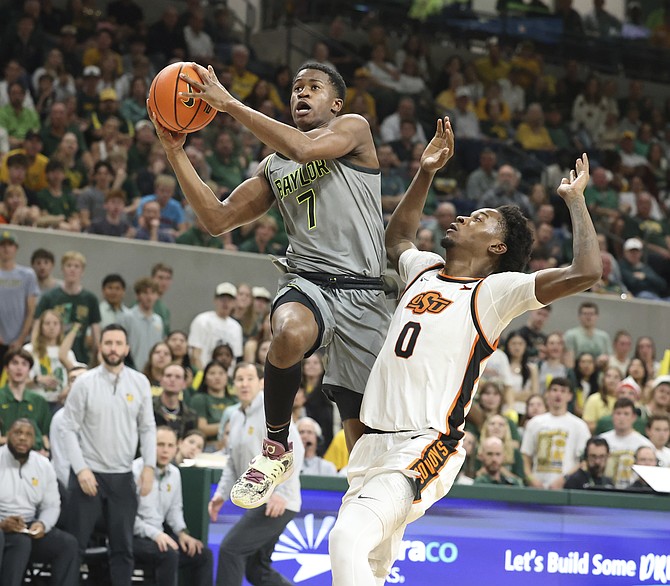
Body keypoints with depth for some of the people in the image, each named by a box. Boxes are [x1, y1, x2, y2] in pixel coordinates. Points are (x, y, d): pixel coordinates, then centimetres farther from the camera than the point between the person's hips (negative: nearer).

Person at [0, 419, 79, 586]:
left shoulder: (44, 465, 8)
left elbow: (52, 506, 11)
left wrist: (42, 524, -13)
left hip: (29, 529, 5)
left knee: (68, 543, -18)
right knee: (20, 542, -36)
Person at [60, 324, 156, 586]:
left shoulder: (140, 383, 3)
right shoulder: (84, 383, -5)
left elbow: (148, 427, 7)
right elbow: (69, 429, -5)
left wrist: (149, 466, -4)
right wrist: (81, 469, -13)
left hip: (123, 475, 3)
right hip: (88, 473, -3)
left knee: (123, 546, 7)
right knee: (75, 544, 0)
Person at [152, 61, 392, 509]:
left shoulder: (354, 129, 4)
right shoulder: (273, 167, 20)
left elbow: (305, 149, -18)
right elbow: (219, 219, 15)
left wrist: (229, 103, -16)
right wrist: (176, 151, 8)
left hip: (363, 293, -2)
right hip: (307, 282, 2)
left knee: (362, 425, -1)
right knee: (290, 334, -36)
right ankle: (277, 448, -16)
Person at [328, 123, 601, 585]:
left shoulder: (494, 291, -3)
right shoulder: (426, 270, 18)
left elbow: (586, 272, -15)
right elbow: (397, 236, 42)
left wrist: (575, 200, -4)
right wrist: (426, 172, 33)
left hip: (424, 447, -8)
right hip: (376, 442, 8)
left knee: (350, 537, -30)